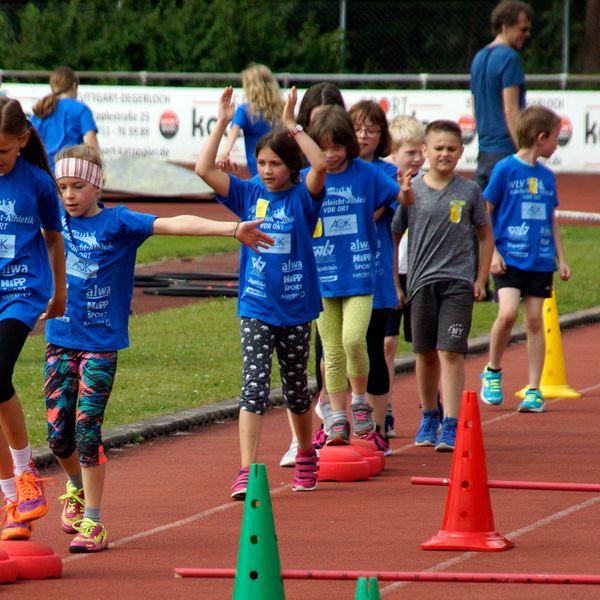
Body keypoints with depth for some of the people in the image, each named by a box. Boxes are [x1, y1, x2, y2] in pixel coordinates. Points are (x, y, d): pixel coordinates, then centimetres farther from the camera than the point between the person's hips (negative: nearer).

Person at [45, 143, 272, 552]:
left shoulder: (117, 223, -7)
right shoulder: (57, 221, 5)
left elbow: (173, 224, -20)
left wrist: (231, 228, -29)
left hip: (100, 343, -4)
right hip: (60, 339, 4)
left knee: (87, 428, -10)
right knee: (58, 432, 4)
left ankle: (92, 522, -3)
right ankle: (78, 488, 35)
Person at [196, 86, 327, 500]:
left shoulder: (303, 197, -4)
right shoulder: (249, 195, 2)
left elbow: (320, 165, -25)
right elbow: (204, 170, -8)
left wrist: (292, 125, -24)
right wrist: (223, 124, -13)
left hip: (295, 308, 0)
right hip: (255, 308, 0)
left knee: (296, 389, 15)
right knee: (254, 388, -10)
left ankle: (306, 458, 37)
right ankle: (246, 473, -16)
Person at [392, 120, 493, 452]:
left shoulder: (469, 191, 2)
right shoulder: (412, 191, 1)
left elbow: (486, 235, 12)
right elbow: (392, 237, 7)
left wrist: (481, 280, 7)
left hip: (458, 282, -2)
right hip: (421, 281, 2)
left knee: (451, 352, -11)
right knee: (426, 353, 12)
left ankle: (451, 426, -13)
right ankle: (429, 418, 31)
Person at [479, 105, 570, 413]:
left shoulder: (547, 176, 11)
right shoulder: (505, 169, -5)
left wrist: (560, 258, 16)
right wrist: (492, 252, -9)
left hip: (540, 261, 5)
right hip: (509, 257, -5)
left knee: (535, 321, 3)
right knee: (508, 313, -19)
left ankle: (534, 389, 8)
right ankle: (492, 371, 4)